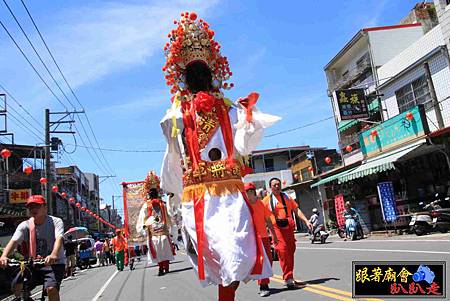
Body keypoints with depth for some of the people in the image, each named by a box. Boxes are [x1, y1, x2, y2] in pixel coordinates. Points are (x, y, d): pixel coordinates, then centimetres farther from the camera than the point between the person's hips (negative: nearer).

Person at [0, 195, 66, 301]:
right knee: (17, 286, -17)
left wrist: (53, 255, -47)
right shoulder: (25, 225, 0)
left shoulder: (55, 221, -10)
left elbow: (59, 239, -27)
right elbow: (13, 241, -14)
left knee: (51, 288, -26)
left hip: (54, 264, -4)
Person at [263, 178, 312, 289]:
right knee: (282, 250, -13)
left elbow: (296, 210, 14)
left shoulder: (287, 197, 16)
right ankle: (288, 278, -8)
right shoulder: (267, 199, 4)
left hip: (289, 227, 4)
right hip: (276, 227, -4)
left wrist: (306, 221, 4)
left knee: (290, 251, 7)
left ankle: (290, 277, 21)